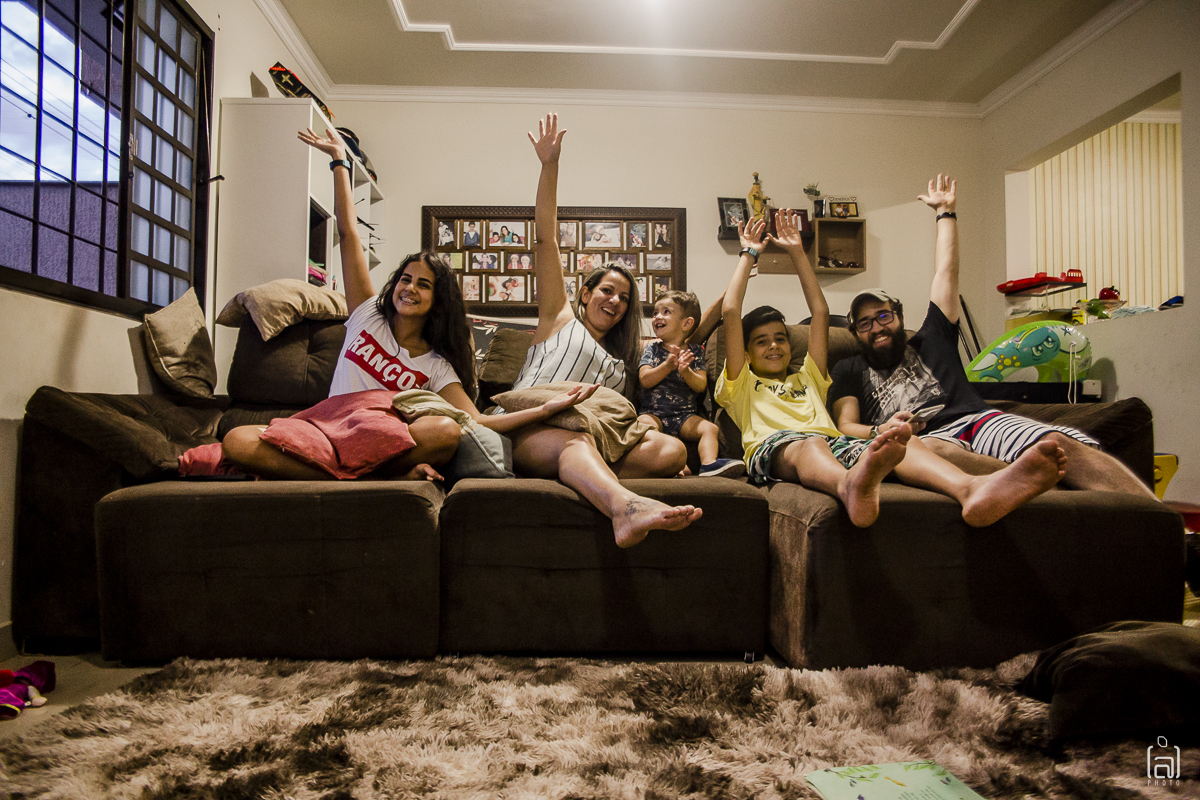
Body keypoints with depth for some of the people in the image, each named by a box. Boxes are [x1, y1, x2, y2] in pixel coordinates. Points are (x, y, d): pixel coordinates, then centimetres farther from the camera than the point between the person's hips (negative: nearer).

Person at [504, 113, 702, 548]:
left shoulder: (618, 364, 34)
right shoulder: (560, 319, 21)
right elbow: (546, 238, 11)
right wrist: (549, 165, 4)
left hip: (587, 438, 4)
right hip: (527, 431, -4)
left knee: (671, 449, -21)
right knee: (574, 440, -40)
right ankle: (627, 506, -70)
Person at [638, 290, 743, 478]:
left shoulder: (695, 352, 10)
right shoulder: (652, 349, 11)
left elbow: (701, 386, -1)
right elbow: (645, 380, -4)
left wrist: (686, 371, -22)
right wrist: (668, 365, -20)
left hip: (685, 415, 1)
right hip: (653, 412, -1)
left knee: (710, 428, -24)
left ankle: (709, 463, -40)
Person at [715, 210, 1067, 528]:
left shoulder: (808, 378, 41)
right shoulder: (741, 385, 29)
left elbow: (820, 310, 41)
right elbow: (730, 312, 21)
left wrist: (797, 251, 44)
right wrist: (749, 254, 32)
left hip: (834, 443, 4)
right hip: (774, 447, -4)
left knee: (898, 441, -29)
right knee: (811, 444, -41)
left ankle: (972, 490, -59)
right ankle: (852, 487, -76)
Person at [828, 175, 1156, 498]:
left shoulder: (928, 341, 30)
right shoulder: (850, 371, 26)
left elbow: (946, 272, 34)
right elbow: (846, 425, 11)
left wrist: (945, 211, 42)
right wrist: (881, 431, -11)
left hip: (976, 418, 3)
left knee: (1057, 443, -28)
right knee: (931, 449, -42)